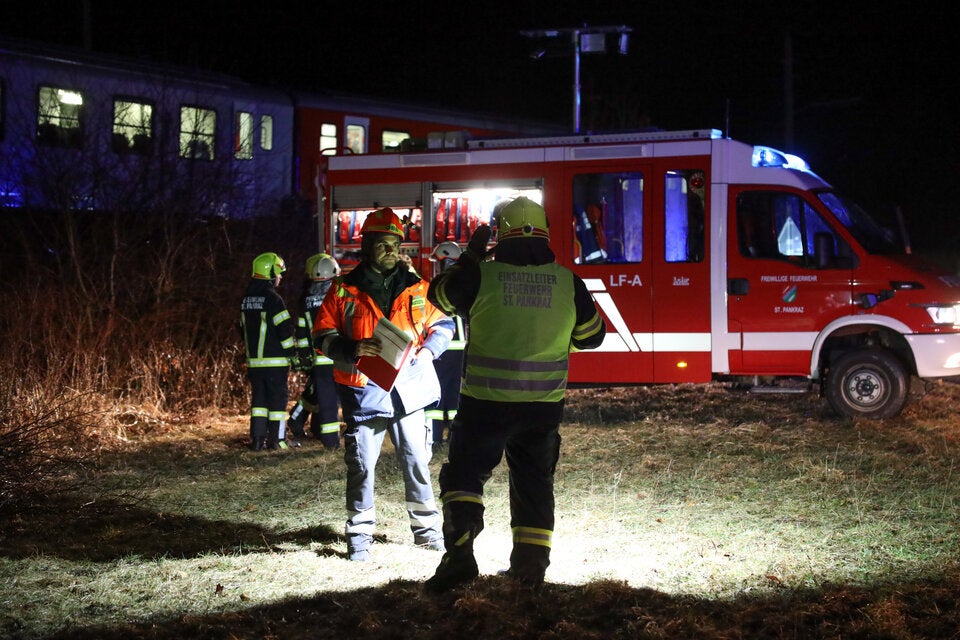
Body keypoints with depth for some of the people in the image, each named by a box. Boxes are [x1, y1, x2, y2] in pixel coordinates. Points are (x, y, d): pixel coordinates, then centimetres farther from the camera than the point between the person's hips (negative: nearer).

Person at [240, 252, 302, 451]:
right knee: (278, 397, 1)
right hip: (275, 360, -7)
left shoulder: (247, 299, 11)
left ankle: (257, 439, 7)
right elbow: (285, 329, -15)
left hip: (254, 360, 7)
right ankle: (276, 439, 2)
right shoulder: (272, 299, -13)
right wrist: (294, 354, -6)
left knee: (258, 397, 10)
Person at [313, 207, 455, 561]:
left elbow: (442, 325, 16)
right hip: (364, 392, -2)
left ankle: (426, 527, 19)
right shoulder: (344, 290, 2)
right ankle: (359, 534, 11)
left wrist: (427, 349, -4)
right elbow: (322, 336, 2)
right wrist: (353, 349, -15)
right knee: (361, 466, 1)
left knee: (417, 461, 6)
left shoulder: (416, 287, 9)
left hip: (408, 389, 2)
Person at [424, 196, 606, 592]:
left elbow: (439, 295, 12)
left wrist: (470, 256, 19)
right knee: (534, 482, 17)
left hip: (486, 401, -2)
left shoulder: (481, 275, -8)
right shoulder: (567, 281, -2)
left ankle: (459, 554, -5)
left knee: (465, 474, 9)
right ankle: (531, 563, 20)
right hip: (544, 406, 2)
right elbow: (592, 336, 11)